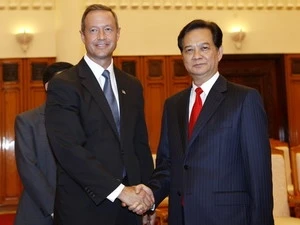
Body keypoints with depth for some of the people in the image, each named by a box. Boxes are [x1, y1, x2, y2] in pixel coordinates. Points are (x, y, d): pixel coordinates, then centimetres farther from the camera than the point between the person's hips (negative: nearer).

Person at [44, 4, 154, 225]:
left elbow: (140, 144, 11)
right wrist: (119, 190, -20)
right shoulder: (63, 85, -9)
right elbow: (68, 149, -18)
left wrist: (147, 194, -3)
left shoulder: (133, 86, 9)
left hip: (129, 207, 5)